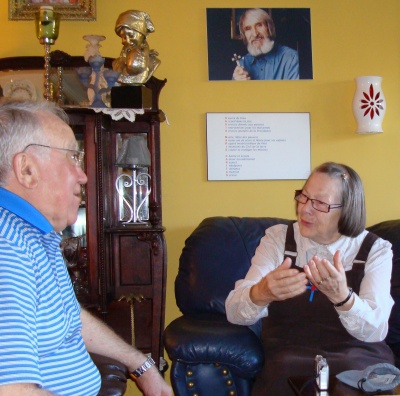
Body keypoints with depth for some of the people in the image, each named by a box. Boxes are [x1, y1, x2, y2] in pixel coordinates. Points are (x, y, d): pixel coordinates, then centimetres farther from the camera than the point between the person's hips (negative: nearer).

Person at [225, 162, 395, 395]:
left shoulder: (376, 250, 0)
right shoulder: (277, 238, 2)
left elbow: (376, 331, -13)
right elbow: (234, 311, -10)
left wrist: (342, 296, -35)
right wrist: (261, 293, -34)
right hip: (290, 353, 0)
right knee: (287, 373, -32)